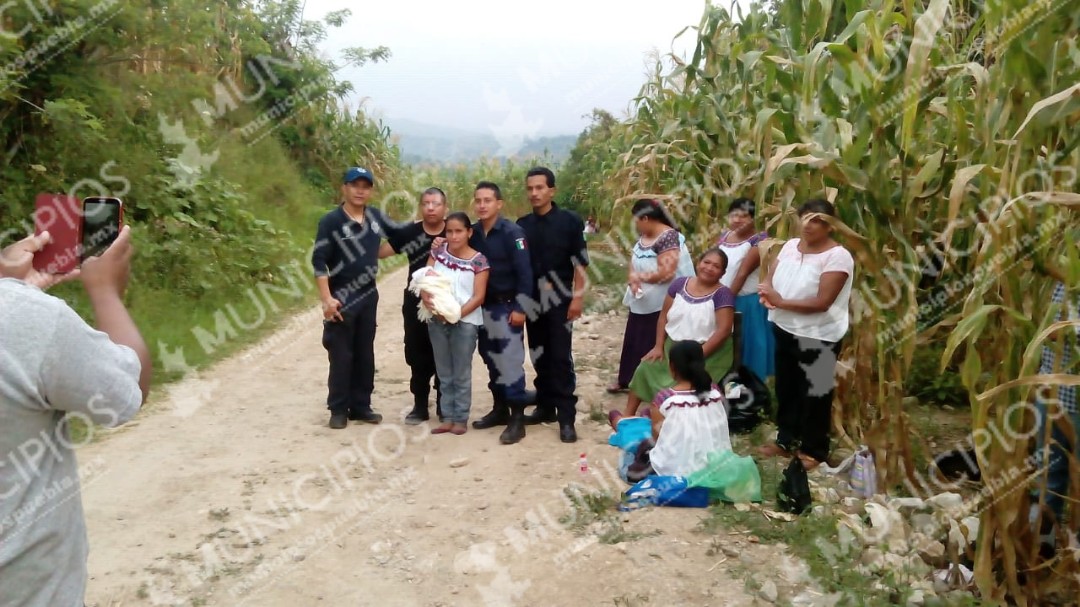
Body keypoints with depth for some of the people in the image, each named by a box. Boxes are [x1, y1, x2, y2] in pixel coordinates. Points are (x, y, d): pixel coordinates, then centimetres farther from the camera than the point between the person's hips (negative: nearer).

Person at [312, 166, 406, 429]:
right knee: (341, 356, 1)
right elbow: (318, 261, -13)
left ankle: (361, 406, 22)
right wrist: (326, 298, -20)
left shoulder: (376, 216, 3)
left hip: (369, 296, 5)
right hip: (341, 299, -5)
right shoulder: (331, 221, -11)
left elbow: (398, 233, 22)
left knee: (365, 354, 11)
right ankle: (338, 409, 12)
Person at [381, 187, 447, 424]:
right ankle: (420, 406, 19)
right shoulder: (409, 233, -2)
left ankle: (444, 406, 21)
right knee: (418, 356, 8)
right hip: (416, 303, 2)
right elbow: (379, 252, -1)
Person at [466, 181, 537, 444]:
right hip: (483, 306, 6)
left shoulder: (512, 232, -12)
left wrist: (520, 307, -17)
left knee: (510, 360, -6)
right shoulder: (473, 232, 5)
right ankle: (500, 408, 25)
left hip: (507, 306, -6)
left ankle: (517, 418, 0)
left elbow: (524, 272, -15)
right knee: (490, 358, 12)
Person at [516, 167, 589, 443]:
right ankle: (545, 407, 23)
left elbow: (579, 263, -5)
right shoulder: (522, 225, 7)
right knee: (540, 357, 11)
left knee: (561, 358, -6)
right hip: (532, 301, 4)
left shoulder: (569, 221, -4)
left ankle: (567, 418, -2)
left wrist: (578, 297, -11)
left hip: (559, 299, -4)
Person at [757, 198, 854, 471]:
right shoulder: (790, 245, 3)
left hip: (818, 337, -7)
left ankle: (814, 450, 24)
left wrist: (781, 301, -24)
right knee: (786, 388, 20)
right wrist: (767, 292, -20)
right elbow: (769, 277, 4)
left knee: (814, 395, 7)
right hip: (784, 329, 7)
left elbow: (821, 302, -25)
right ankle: (786, 439, 37)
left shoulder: (837, 256, -19)